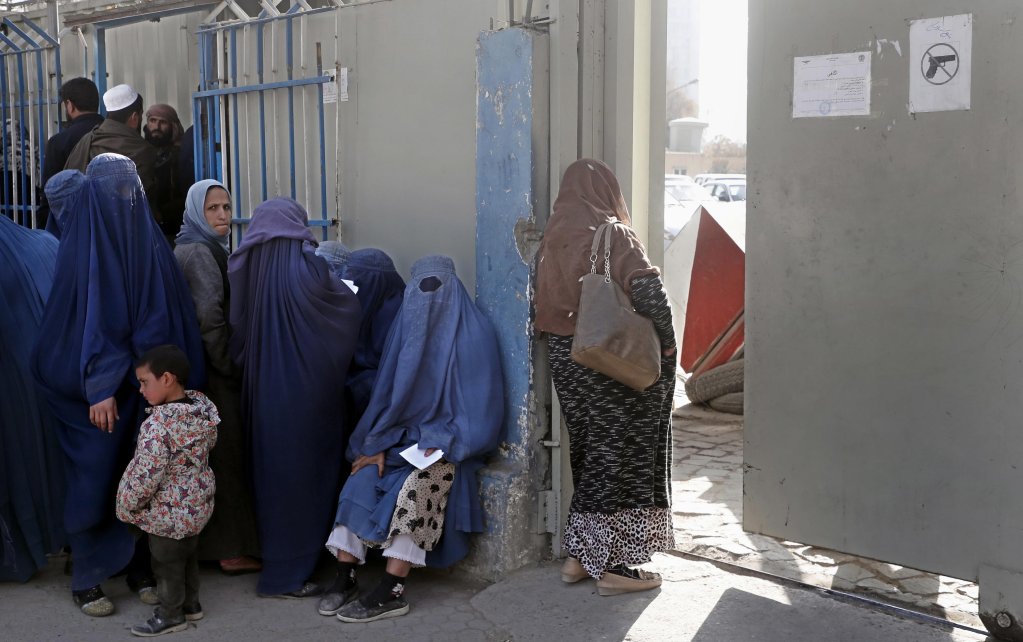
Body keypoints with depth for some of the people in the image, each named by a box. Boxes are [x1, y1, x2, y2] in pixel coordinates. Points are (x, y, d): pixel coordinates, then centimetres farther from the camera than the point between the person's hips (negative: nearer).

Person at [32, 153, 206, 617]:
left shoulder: (150, 243, 6)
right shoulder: (80, 246, -6)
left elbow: (172, 316, 4)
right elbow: (86, 318, -12)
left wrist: (185, 381, -2)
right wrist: (99, 387, -19)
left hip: (149, 383, 4)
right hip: (99, 387, -4)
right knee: (95, 480, 3)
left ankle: (142, 567, 23)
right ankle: (85, 579, 17)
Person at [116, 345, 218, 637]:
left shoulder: (158, 424, -30)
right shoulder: (203, 406, -6)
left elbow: (147, 475, -27)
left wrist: (127, 504, -11)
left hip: (168, 512, -8)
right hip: (198, 503, 8)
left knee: (167, 562, 12)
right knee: (188, 555, 24)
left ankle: (171, 614, 27)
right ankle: (190, 603, 40)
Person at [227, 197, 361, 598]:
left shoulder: (248, 269, 1)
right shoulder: (303, 267, -16)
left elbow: (238, 331, 7)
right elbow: (347, 308, -12)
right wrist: (342, 287, 9)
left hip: (261, 391, 6)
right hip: (303, 389, -6)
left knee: (270, 470, 18)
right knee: (300, 472, 4)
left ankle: (276, 560, 31)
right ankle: (287, 575, 11)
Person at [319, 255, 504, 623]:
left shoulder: (474, 334, -8)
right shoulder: (407, 326, 7)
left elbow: (482, 403, -11)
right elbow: (388, 395, 7)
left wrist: (443, 444, -19)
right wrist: (380, 445, -6)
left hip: (448, 444, -5)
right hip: (402, 437, 5)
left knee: (415, 486, -32)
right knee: (361, 479, -22)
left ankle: (391, 592, -31)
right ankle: (345, 576, -18)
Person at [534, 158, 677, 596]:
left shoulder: (553, 236, 6)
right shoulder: (612, 235, -14)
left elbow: (543, 305, 9)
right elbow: (648, 290, -23)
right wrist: (667, 342, -10)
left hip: (565, 359, 7)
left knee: (589, 453, 17)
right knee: (620, 456, 3)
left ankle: (579, 555, 23)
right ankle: (614, 566, 10)